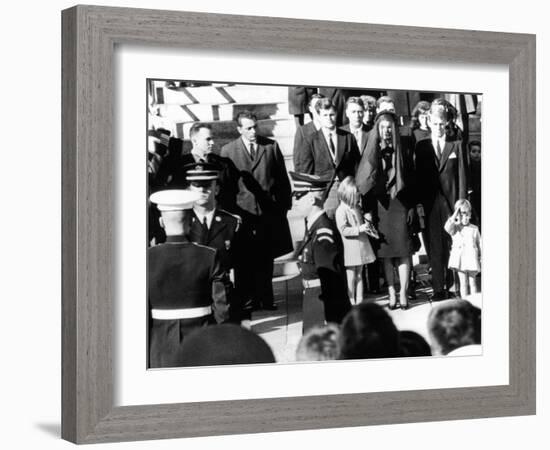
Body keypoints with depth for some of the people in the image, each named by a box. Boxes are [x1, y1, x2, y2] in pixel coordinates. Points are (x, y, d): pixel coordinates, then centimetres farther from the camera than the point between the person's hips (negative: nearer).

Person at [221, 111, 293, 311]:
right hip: (244, 210, -1)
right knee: (248, 259, 0)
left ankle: (265, 298, 18)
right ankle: (250, 298, 10)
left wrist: (285, 203, 6)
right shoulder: (228, 150, 2)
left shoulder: (271, 146, 6)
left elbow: (282, 177, 10)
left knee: (266, 258, 8)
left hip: (269, 210, 2)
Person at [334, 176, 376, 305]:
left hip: (361, 245, 8)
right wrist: (359, 229, -26)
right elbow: (343, 230, -22)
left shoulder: (357, 208, 12)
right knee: (351, 276, -1)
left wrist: (367, 226, 9)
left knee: (359, 275, 12)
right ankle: (351, 302, 6)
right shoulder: (341, 211, -15)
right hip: (350, 249, -8)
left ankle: (359, 301, 17)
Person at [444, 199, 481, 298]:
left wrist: (481, 259, 7)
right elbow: (447, 227, -22)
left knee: (472, 283, 6)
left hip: (472, 258, 1)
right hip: (460, 259, -1)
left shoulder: (474, 229, 7)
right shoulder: (455, 227, 2)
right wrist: (455, 214, -17)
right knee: (463, 283, 3)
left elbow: (479, 244, 11)